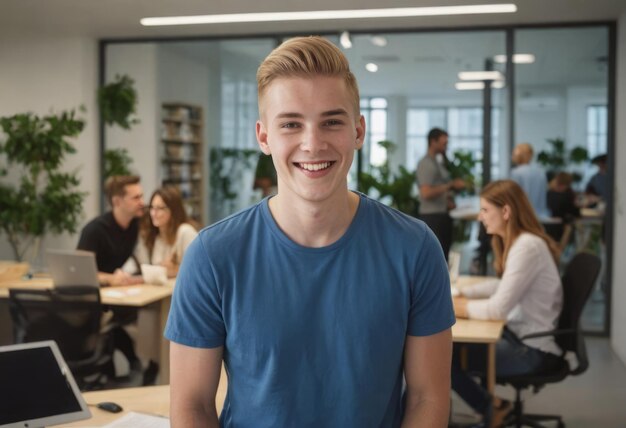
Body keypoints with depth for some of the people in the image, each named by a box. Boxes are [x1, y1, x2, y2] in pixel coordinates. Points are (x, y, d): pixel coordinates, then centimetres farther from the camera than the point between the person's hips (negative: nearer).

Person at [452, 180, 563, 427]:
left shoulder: (527, 247, -24)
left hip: (534, 349, -10)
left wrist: (459, 307, -13)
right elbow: (504, 286, 19)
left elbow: (498, 309, -27)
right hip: (521, 335, 10)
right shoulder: (515, 241, 6)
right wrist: (461, 293, 7)